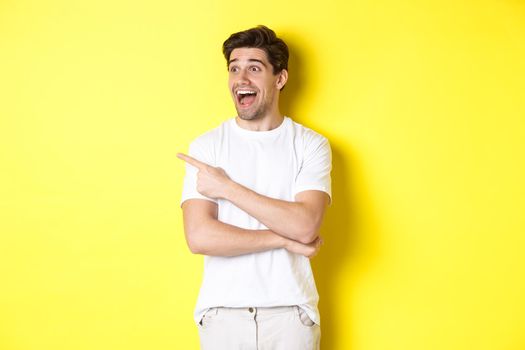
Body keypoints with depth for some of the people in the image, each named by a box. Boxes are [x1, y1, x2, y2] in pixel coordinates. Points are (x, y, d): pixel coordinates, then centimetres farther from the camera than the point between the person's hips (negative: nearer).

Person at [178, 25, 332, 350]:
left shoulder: (311, 145, -3)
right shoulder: (205, 146, -2)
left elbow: (305, 226, -17)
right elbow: (199, 237, -13)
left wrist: (226, 187, -14)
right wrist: (286, 240, -13)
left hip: (290, 311, 0)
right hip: (222, 310, 1)